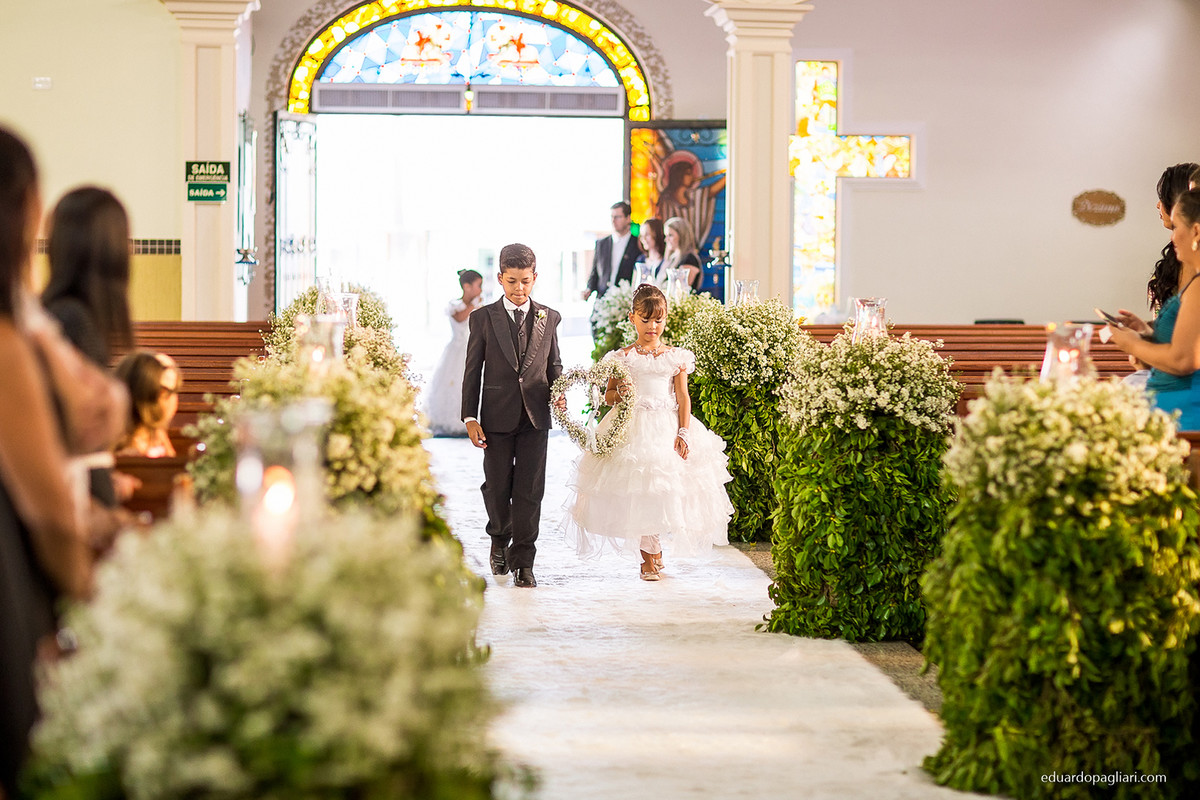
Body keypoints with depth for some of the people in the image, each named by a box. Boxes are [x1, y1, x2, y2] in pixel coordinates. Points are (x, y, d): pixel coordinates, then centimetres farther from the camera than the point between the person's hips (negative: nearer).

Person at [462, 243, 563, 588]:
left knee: (529, 490, -2)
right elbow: (472, 370, 2)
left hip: (535, 417, 1)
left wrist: (559, 392, -6)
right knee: (497, 487, 8)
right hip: (497, 416, -1)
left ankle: (523, 562, 4)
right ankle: (500, 539, 36)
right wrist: (470, 417, -3)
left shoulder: (549, 318, 7)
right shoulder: (484, 318, 2)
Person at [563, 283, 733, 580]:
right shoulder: (622, 358, 3)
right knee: (637, 489, -2)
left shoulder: (676, 357, 4)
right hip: (633, 429, 0)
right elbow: (608, 397, 6)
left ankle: (652, 550, 22)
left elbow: (683, 398, 1)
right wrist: (619, 393, -17)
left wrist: (683, 433, -8)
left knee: (665, 489, 0)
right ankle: (650, 555, 15)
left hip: (668, 428, 1)